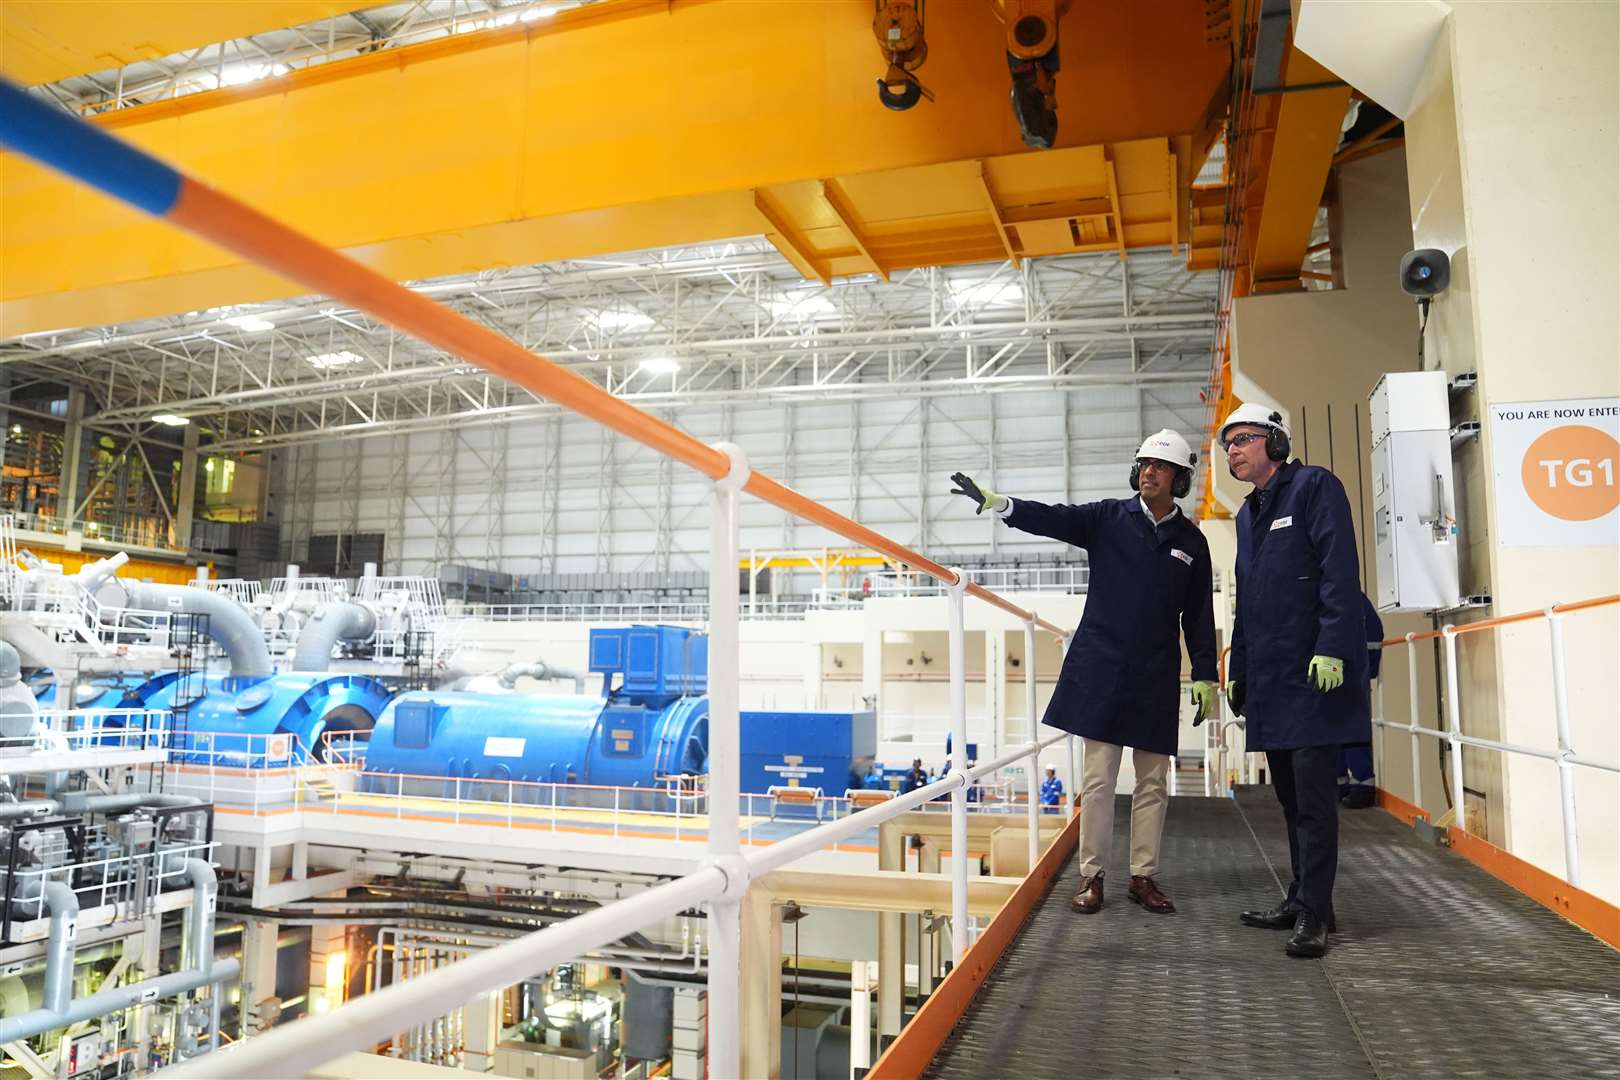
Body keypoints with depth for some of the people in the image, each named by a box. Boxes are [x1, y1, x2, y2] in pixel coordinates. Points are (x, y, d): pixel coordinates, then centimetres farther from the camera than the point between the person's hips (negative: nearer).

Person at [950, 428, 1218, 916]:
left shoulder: (1191, 541, 8)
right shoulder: (1109, 518, 2)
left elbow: (1198, 616, 11)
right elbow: (1053, 519, -13)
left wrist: (1205, 677, 8)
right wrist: (996, 502, -29)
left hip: (1156, 675, 2)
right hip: (1101, 669, -2)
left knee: (1153, 782, 8)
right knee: (1098, 778, 0)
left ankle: (1143, 876, 20)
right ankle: (1092, 876, 11)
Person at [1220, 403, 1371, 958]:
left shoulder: (1314, 486, -3)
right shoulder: (1248, 513, 20)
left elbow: (1340, 572, -13)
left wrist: (1331, 648, -21)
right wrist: (1238, 670, 20)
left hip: (1315, 672, -8)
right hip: (1270, 678, 8)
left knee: (1314, 797, -6)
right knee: (1290, 795, 12)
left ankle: (1314, 912, 1)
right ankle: (1301, 899, 21)